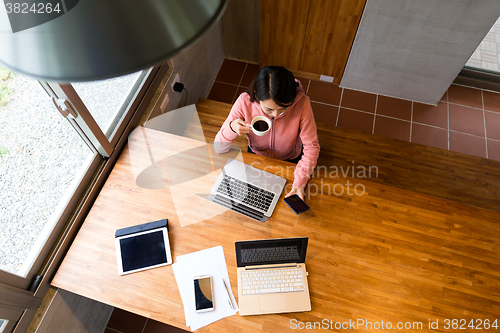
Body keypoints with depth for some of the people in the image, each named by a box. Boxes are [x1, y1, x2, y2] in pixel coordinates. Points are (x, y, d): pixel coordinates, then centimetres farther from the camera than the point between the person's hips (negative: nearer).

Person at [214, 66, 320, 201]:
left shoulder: (301, 102, -32)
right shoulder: (245, 101, -30)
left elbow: (311, 146, -22)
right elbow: (219, 148, -23)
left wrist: (299, 183, -36)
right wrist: (231, 128, -45)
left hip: (290, 161, 0)